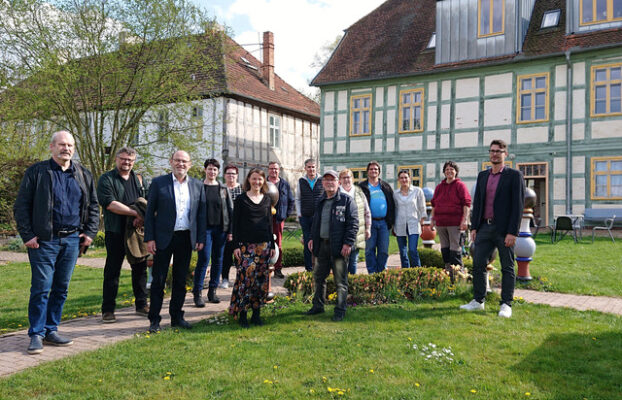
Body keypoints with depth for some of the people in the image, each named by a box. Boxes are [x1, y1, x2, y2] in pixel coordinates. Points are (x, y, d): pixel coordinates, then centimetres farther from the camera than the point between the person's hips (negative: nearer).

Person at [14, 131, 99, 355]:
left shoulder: (83, 175, 12)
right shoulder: (36, 172, 0)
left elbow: (93, 206, 17)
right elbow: (21, 206, -1)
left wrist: (90, 232, 7)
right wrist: (27, 235, -8)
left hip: (72, 240, 4)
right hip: (44, 240, -4)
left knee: (61, 288, 9)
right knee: (41, 288, -4)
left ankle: (51, 330, 20)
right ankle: (37, 335, 7)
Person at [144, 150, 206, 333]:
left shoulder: (197, 185, 7)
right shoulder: (158, 183, -1)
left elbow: (201, 214, 10)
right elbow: (150, 212, -1)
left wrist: (201, 239, 4)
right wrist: (149, 238, -7)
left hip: (186, 238, 3)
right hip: (164, 238, -3)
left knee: (180, 280, 11)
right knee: (159, 280, 3)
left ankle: (176, 316, 22)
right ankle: (154, 319, 12)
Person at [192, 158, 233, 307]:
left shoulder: (223, 188, 9)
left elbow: (230, 209, 10)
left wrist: (230, 230, 4)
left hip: (220, 229, 3)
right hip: (205, 228, -3)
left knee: (218, 260, 6)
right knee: (204, 259, -8)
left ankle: (212, 291, 17)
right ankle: (197, 293, 0)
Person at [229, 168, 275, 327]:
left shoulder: (267, 199, 11)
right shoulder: (241, 199, 1)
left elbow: (269, 223, 14)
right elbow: (235, 223, 0)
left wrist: (272, 245, 10)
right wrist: (236, 245, -7)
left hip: (263, 245, 3)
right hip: (246, 245, -3)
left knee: (261, 278, 4)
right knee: (245, 277, -9)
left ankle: (256, 313, 14)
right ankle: (242, 314, 2)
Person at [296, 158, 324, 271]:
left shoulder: (322, 181, 3)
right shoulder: (301, 181, 8)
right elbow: (298, 199, 14)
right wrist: (299, 214, 5)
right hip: (305, 217, 1)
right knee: (307, 243, 5)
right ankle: (308, 268, 13)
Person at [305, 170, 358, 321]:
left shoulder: (347, 201, -5)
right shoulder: (320, 202, 14)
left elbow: (353, 223, -10)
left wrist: (348, 243, -16)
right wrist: (313, 238, 15)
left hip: (338, 246, -6)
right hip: (321, 245, 6)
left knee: (340, 281, 1)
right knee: (318, 277, 15)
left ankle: (340, 310, 12)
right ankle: (318, 306, 30)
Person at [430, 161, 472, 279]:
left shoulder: (460, 185, -1)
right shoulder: (439, 187, 16)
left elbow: (466, 203, -6)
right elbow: (434, 204, 20)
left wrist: (465, 220, -13)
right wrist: (432, 218, 15)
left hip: (454, 223, -6)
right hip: (440, 223, 6)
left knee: (455, 248, -6)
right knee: (444, 248, 10)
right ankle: (448, 271, 19)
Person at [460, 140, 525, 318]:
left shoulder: (514, 175, -4)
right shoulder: (482, 176, 13)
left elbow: (518, 205, -9)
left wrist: (512, 232, -15)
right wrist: (474, 227, 8)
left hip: (504, 229, -5)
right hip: (484, 227, 5)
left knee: (507, 268, 4)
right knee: (478, 264, 6)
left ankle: (506, 305, 12)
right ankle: (478, 301, 17)